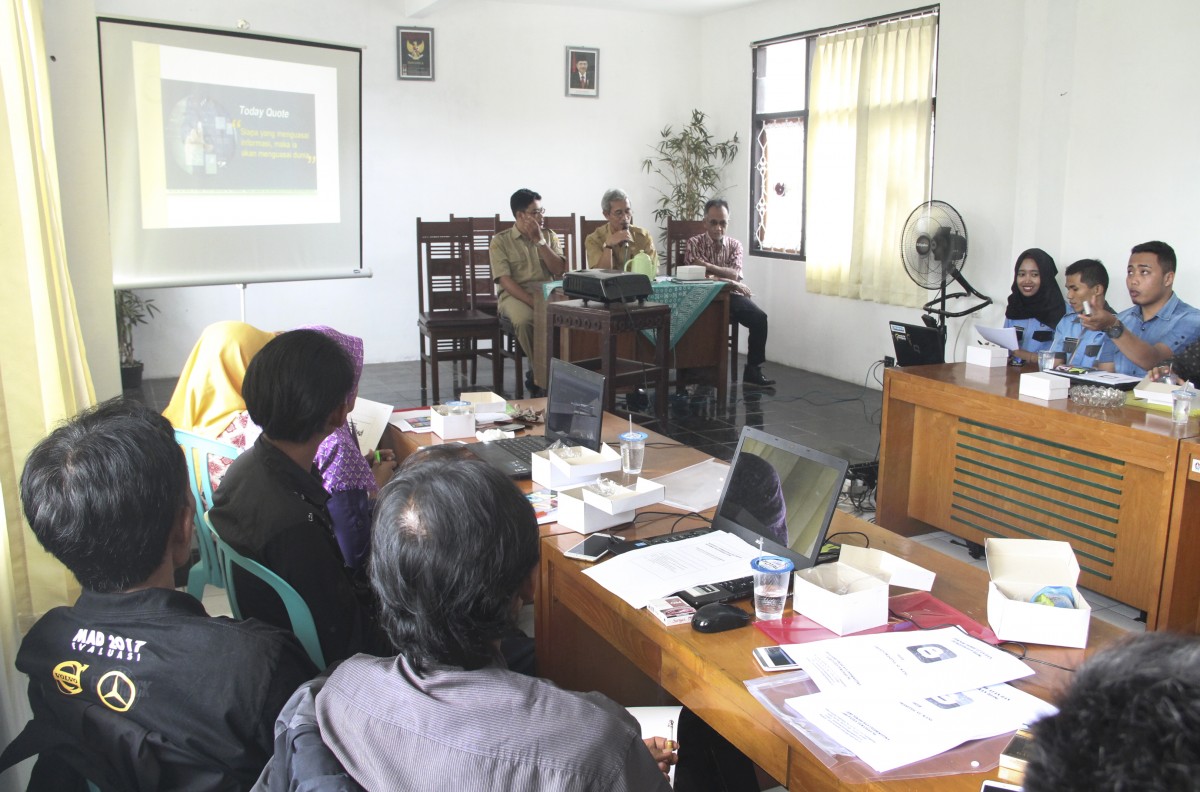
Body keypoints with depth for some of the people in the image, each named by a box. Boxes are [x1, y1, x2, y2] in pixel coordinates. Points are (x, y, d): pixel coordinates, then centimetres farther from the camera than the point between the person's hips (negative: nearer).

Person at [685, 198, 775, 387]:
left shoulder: (735, 245, 10)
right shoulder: (694, 243, 0)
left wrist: (708, 266, -16)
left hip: (730, 296, 4)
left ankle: (753, 371, -14)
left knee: (759, 318, -22)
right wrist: (732, 283, -9)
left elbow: (734, 274, -6)